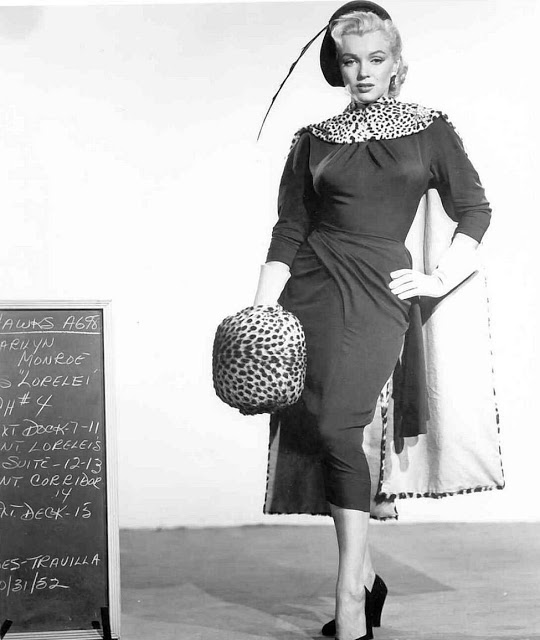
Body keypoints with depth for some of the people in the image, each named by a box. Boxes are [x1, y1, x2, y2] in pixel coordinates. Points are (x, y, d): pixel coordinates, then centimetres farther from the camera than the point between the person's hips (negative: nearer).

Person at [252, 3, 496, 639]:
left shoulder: (430, 130, 11)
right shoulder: (313, 141, 13)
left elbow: (475, 210, 12)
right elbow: (288, 232, 7)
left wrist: (439, 279, 1)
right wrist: (260, 313, -3)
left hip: (377, 292, -3)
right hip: (310, 285, 3)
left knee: (337, 424, -16)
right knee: (300, 420, -4)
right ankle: (363, 574, 12)